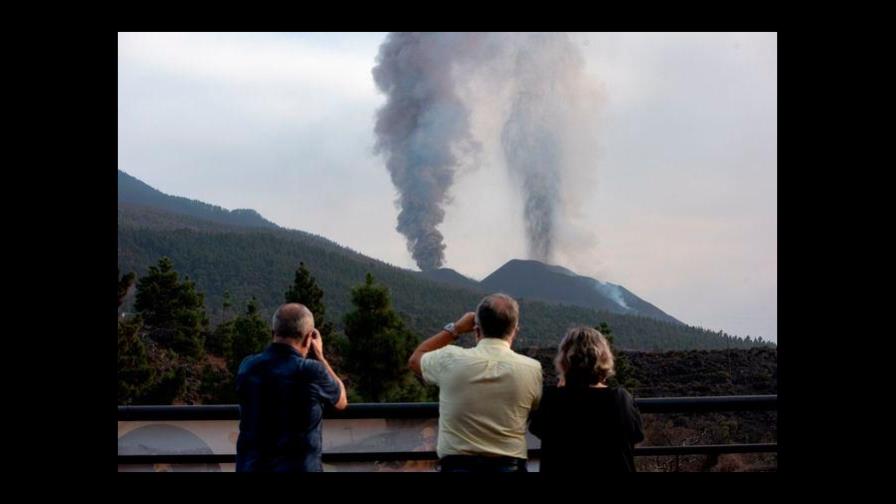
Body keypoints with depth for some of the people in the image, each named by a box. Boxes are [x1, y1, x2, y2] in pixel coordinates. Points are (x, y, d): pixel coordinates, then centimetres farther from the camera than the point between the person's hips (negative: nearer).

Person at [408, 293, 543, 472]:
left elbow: (415, 359, 16)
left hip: (457, 466, 0)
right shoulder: (531, 369, -5)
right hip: (509, 466, 0)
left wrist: (454, 329, 19)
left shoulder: (452, 360, -5)